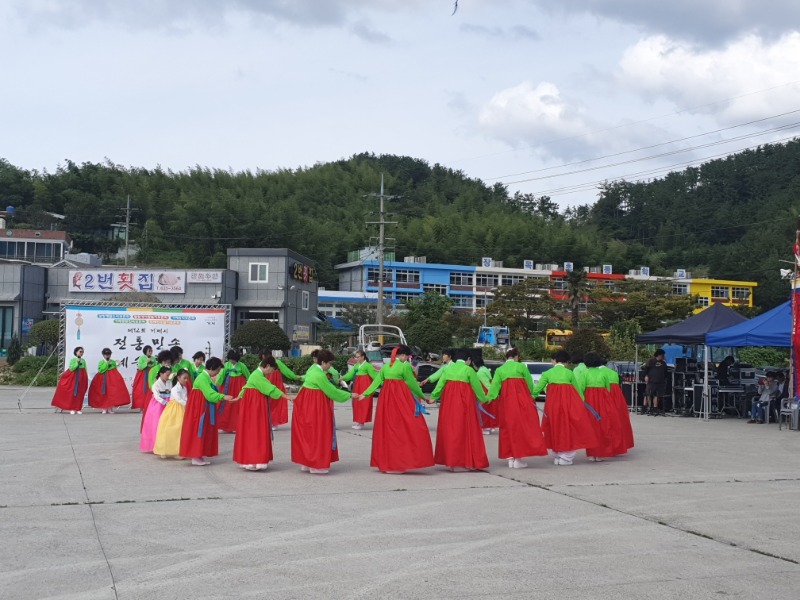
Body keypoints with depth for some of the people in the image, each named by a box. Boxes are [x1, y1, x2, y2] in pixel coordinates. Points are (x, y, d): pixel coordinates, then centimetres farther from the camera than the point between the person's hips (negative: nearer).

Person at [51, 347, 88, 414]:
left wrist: (86, 378, 5)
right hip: (73, 378, -3)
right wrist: (77, 362, -18)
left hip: (81, 379, 3)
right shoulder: (73, 359, -3)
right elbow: (71, 368, -13)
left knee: (80, 393, 3)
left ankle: (78, 408, 7)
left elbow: (85, 370, 11)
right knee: (72, 393, -2)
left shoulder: (83, 360, 8)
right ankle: (72, 409, 1)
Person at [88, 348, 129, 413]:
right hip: (103, 379, -2)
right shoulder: (101, 362, 2)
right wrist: (106, 364, -13)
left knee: (112, 393, -4)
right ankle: (104, 409, 2)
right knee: (104, 394, -4)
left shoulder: (113, 362, 10)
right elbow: (100, 370, -12)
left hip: (112, 379, 2)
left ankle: (110, 408, 2)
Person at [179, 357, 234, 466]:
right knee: (197, 430, -5)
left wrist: (223, 397, 2)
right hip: (199, 408, -10)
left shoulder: (207, 378, 13)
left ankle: (200, 456, 15)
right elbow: (210, 394, -26)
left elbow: (210, 393, 10)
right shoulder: (202, 378, -19)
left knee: (204, 431, 11)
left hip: (205, 408, 10)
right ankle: (195, 457, 0)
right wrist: (223, 397, -32)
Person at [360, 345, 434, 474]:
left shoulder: (385, 367, 9)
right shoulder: (405, 366, -8)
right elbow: (412, 384, -3)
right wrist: (422, 396, 9)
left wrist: (365, 394, 13)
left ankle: (385, 462, 17)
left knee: (387, 429, 12)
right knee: (408, 428, -3)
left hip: (386, 399, 7)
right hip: (401, 399, -7)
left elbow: (376, 382, 7)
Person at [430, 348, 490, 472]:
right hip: (464, 401, -5)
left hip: (449, 401, 5)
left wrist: (433, 397, 12)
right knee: (466, 429, -1)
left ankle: (450, 460, 12)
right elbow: (477, 386, 4)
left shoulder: (449, 368, 11)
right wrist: (483, 399, 17)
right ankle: (467, 461, 0)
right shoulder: (468, 370, -3)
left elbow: (440, 384, 7)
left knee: (449, 428, 8)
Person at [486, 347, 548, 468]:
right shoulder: (521, 366, 3)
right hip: (521, 399, -4)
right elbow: (529, 383, 8)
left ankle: (510, 458, 9)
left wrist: (489, 398, 0)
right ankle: (518, 458, -6)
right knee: (522, 425, -1)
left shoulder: (500, 369, 10)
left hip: (506, 400, 4)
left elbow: (494, 385, 0)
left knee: (508, 426, 10)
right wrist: (532, 395, 21)